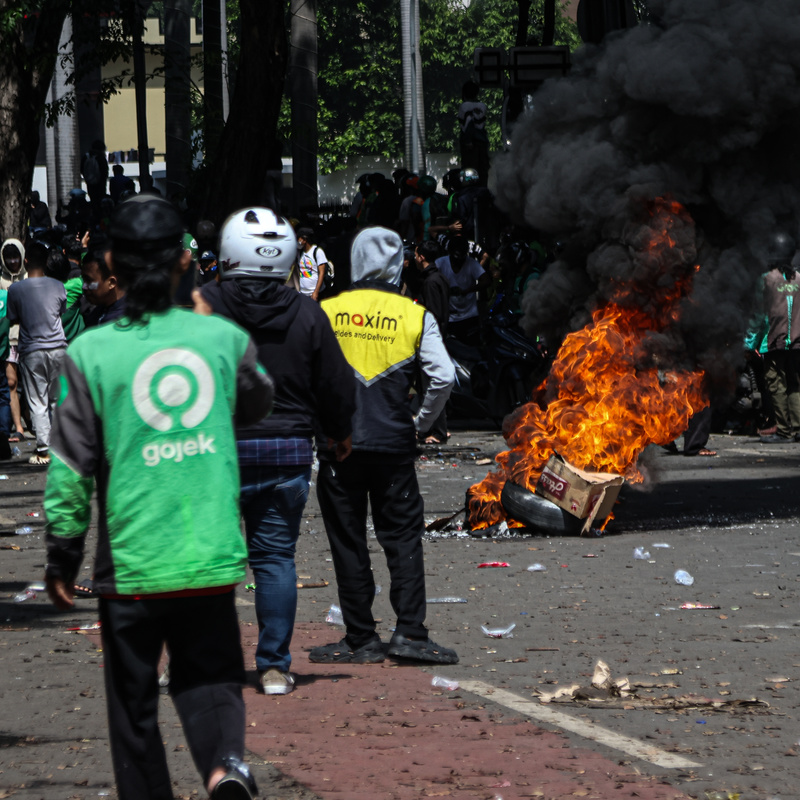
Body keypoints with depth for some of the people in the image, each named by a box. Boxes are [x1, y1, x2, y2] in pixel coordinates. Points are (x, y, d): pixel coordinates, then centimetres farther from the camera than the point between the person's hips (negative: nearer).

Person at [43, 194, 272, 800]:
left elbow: (71, 470, -6)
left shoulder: (91, 353, -9)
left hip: (131, 563, -2)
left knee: (134, 703, 12)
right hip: (212, 556, 2)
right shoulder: (223, 338, -2)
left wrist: (62, 560, 5)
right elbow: (257, 404, 21)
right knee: (208, 675, 14)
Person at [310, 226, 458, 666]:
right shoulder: (415, 315, 0)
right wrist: (420, 424, 8)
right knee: (403, 537, 7)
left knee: (347, 542, 5)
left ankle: (361, 639, 7)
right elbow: (443, 377, -6)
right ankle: (410, 632, -3)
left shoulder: (325, 312, 1)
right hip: (393, 444, 0)